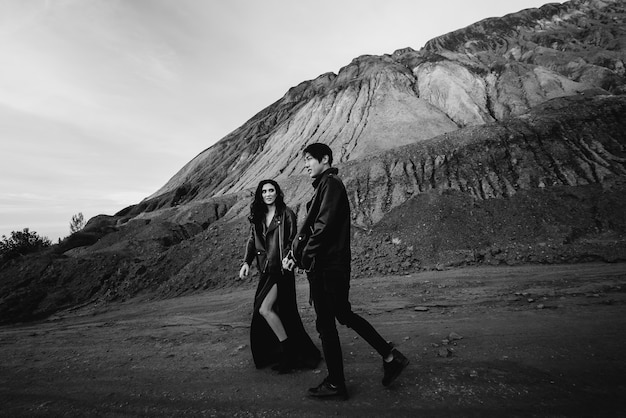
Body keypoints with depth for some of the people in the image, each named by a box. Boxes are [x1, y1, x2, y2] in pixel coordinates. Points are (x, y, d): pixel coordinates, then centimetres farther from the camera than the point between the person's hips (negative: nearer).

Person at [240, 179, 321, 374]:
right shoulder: (257, 217, 12)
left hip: (281, 268, -6)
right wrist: (246, 261, -1)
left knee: (265, 309, -14)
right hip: (265, 270, 6)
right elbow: (252, 240, 12)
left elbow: (293, 241, -5)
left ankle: (288, 349, 1)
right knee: (276, 311, 10)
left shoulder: (286, 214, -4)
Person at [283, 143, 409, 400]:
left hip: (326, 268, -10)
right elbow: (310, 227, 16)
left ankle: (335, 385, 18)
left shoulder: (330, 183, -11)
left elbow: (323, 226, -21)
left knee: (325, 325, 2)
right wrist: (294, 254, 8)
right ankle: (390, 356, 26)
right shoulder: (325, 185, 18)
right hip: (332, 266, 10)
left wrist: (302, 256, -13)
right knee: (344, 315, 19)